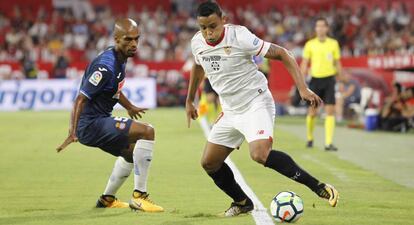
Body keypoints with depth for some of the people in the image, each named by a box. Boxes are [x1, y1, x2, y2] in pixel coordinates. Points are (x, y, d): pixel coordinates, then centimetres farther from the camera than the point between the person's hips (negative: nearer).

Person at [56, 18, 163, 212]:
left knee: (131, 152, 31)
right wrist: (73, 132, -29)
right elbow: (81, 98, -24)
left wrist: (129, 107, 39)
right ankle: (139, 196, -19)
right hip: (91, 124, -11)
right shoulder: (106, 66, -23)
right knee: (147, 131, -23)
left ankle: (107, 199, 44)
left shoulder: (120, 59, 7)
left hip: (99, 121, 11)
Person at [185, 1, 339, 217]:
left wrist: (303, 89, -23)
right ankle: (242, 202, 27)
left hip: (256, 104, -7)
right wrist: (189, 101, 30)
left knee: (260, 154, -30)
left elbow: (282, 54, -15)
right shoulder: (197, 42, -2)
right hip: (230, 110, 7)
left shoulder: (239, 36, -21)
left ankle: (319, 187, -24)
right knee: (209, 163, 6)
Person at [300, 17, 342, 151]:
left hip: (329, 79, 0)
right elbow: (304, 64, 4)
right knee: (312, 112, 3)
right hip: (315, 79, 0)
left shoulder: (333, 43, 5)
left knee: (330, 111, -10)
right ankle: (309, 138, 27)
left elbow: (337, 63, 11)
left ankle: (328, 143, -12)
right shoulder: (310, 44, 2)